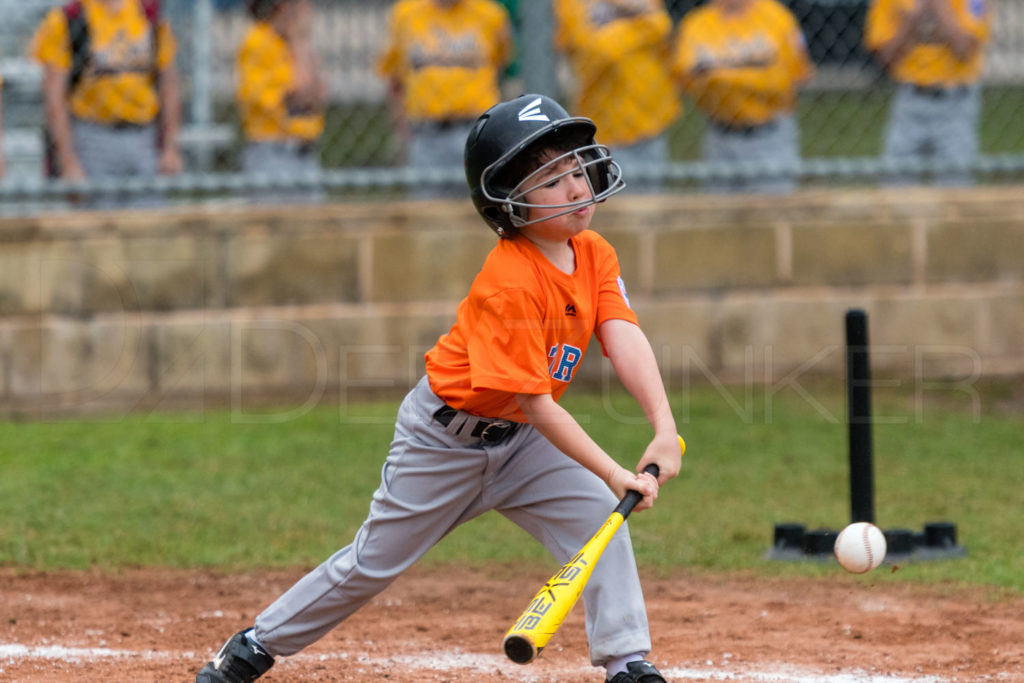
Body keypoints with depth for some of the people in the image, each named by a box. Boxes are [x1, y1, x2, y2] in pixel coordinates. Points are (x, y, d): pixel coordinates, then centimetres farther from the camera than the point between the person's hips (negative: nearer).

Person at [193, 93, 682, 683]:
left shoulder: (595, 255, -9)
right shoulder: (508, 283, -32)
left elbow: (624, 336, -22)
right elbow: (533, 402, -33)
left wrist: (665, 427, -38)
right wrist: (614, 474, -37)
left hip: (520, 438, 6)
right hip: (446, 434, -6)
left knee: (599, 518, -14)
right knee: (375, 561, 6)